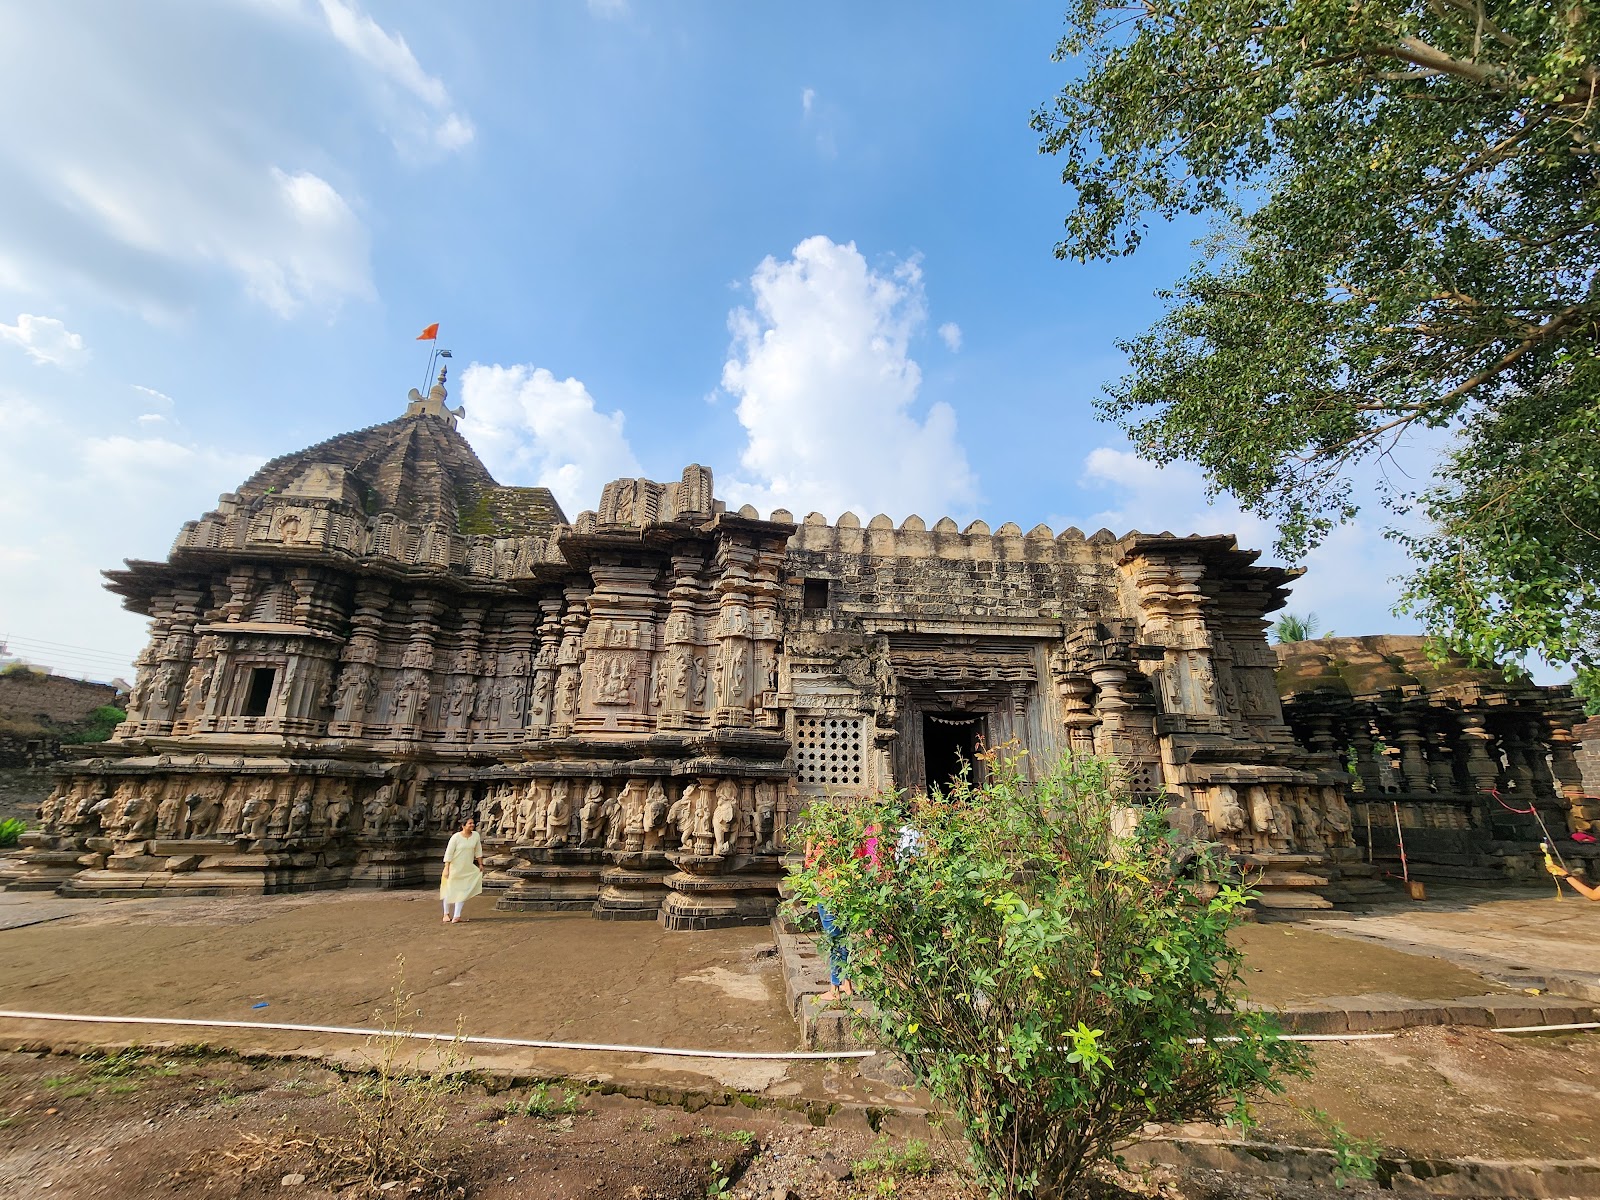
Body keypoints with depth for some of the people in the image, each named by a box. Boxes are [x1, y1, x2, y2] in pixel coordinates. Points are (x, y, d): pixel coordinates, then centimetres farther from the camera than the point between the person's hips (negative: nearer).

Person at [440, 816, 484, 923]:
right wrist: (446, 869, -17)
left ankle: (456, 916, 8)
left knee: (462, 892, 2)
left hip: (467, 869, 3)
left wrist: (480, 864, 9)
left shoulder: (476, 835, -4)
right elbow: (448, 853, -14)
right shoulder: (456, 837, -15)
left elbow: (478, 851, 6)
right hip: (454, 868, -3)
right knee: (449, 890, 10)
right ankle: (446, 914, 28)